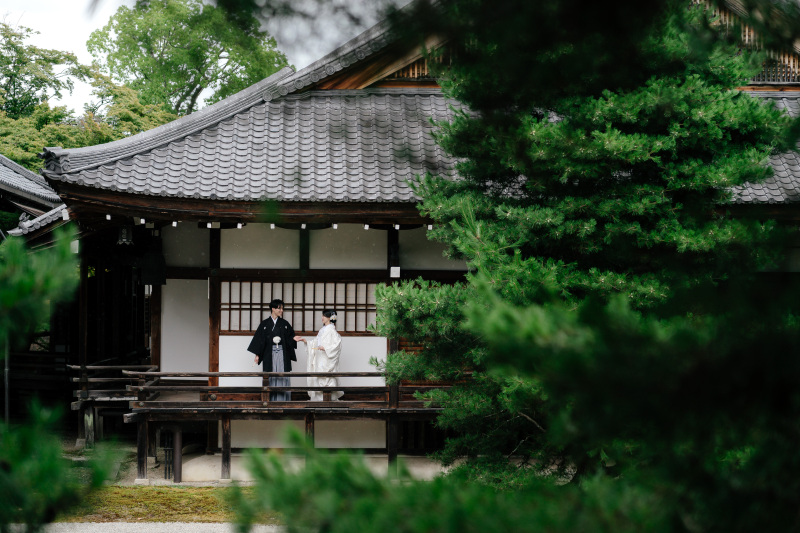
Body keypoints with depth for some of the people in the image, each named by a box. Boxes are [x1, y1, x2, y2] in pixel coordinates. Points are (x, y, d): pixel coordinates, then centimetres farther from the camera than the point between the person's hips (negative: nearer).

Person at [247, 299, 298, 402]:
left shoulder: (284, 324, 10)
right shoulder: (265, 324, 4)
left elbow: (289, 337, 12)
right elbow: (259, 339, 3)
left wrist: (293, 338, -12)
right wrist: (257, 355, -2)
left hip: (282, 354, 1)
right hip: (269, 354, -1)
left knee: (282, 377, -5)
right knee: (270, 377, -2)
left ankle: (282, 400, -4)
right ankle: (270, 400, 2)